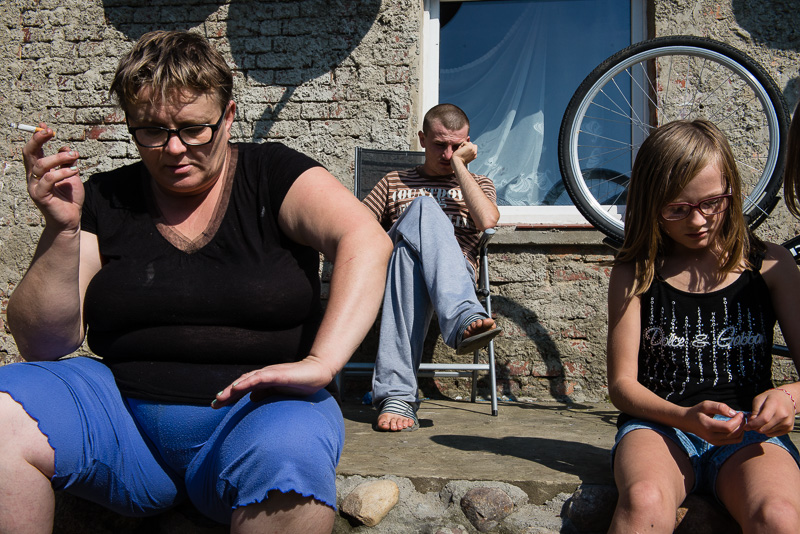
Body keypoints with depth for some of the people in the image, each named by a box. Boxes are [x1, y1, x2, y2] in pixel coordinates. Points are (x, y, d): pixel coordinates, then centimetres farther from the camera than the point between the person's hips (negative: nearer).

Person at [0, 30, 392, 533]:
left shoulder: (272, 174, 2)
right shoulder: (105, 200, 8)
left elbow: (367, 242, -16)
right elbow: (42, 343, 3)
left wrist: (322, 361, -29)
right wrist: (63, 230, -12)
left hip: (255, 411, -2)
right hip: (124, 418, 3)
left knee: (289, 456, -37)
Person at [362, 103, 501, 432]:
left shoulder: (478, 184, 29)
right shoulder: (394, 183, 32)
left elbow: (487, 220, 2)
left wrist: (458, 163, 8)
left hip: (457, 269, 0)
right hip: (390, 258, 1)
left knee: (408, 253, -40)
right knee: (425, 206, -35)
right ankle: (464, 319, -57)